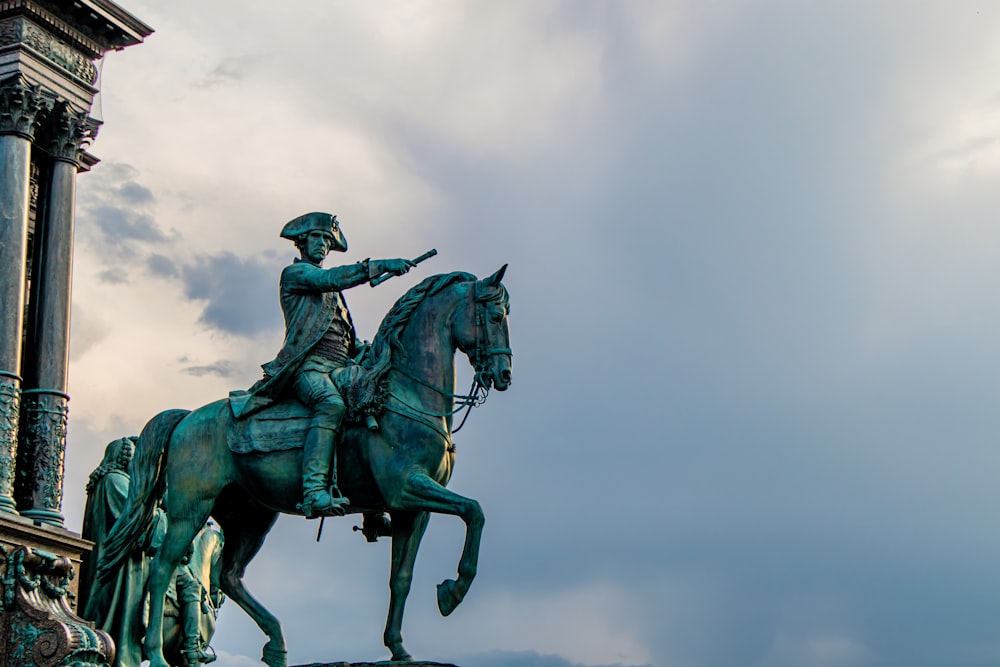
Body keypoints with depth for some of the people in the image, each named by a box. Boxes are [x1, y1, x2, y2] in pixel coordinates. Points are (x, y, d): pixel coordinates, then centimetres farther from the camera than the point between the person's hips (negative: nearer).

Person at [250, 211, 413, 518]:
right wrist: (380, 266, -12)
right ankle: (314, 492, -46)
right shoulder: (294, 272, 11)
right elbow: (330, 278, -8)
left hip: (339, 366, 8)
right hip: (307, 364, -8)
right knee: (331, 404, -35)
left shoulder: (331, 291, 33)